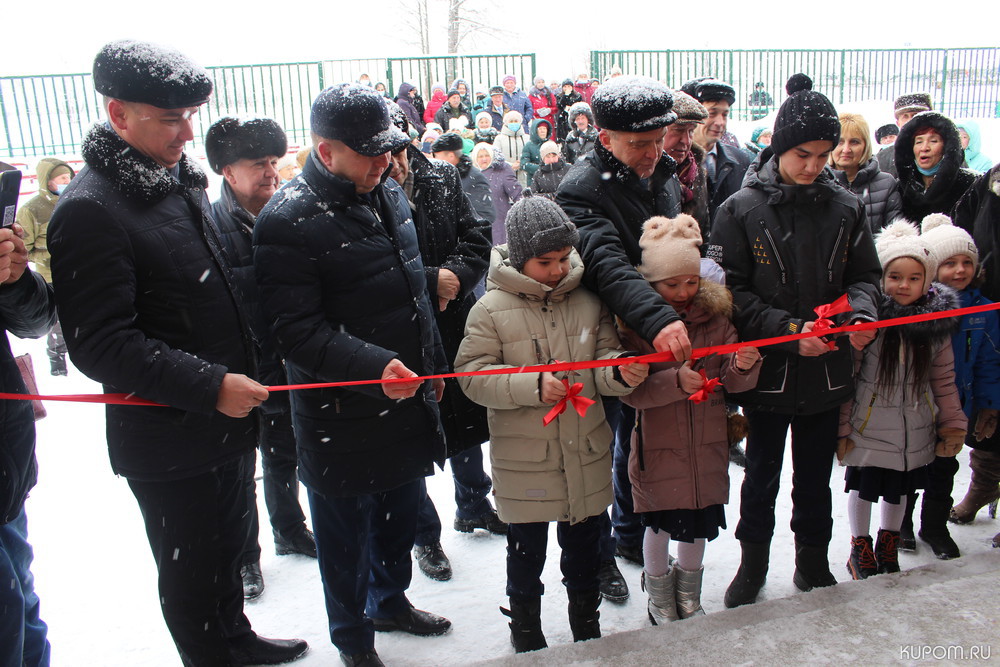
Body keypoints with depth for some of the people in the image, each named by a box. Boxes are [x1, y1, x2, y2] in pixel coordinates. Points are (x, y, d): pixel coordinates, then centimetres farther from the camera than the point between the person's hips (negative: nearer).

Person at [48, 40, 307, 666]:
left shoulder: (182, 180, 8)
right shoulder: (90, 211, -20)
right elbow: (101, 345, -23)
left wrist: (244, 372, 15)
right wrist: (210, 385, -26)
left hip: (227, 419, 9)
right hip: (169, 442, -8)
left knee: (229, 543, 26)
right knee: (192, 569, 11)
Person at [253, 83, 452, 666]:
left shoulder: (389, 193, 6)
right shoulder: (288, 222, -20)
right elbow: (297, 330, -25)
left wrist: (433, 367, 18)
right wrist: (375, 366, -35)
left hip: (408, 399, 7)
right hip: (342, 419, -7)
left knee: (401, 515, 24)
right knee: (348, 537, 12)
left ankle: (391, 600, 49)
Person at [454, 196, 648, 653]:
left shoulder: (588, 301, -2)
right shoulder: (491, 310, -11)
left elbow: (604, 357, 2)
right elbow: (472, 375, -13)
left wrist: (621, 371, -21)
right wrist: (533, 386, -25)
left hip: (586, 456, 3)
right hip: (523, 460, -3)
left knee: (584, 549, 21)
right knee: (527, 552, 17)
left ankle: (587, 625, 45)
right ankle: (526, 631, 41)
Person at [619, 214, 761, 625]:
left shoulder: (715, 315, -2)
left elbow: (732, 381, -1)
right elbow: (629, 391, -18)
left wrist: (743, 367, -23)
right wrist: (675, 381, -32)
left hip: (707, 443, 3)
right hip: (659, 445, -3)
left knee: (700, 523, 16)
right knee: (660, 523, 10)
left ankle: (689, 596, 44)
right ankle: (659, 598, 39)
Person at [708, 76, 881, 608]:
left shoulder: (846, 208, 1)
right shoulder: (741, 210, -9)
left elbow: (864, 274, 9)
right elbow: (730, 289, -11)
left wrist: (861, 311, -14)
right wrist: (789, 330, -20)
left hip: (827, 368, 3)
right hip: (766, 367, -2)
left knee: (816, 476, 17)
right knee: (761, 474, 13)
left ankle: (812, 559, 37)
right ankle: (753, 560, 33)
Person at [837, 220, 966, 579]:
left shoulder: (936, 323, -3)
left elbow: (944, 380, 6)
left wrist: (953, 424, 7)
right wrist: (842, 427, -10)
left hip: (914, 430, 4)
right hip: (869, 425, -3)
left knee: (898, 489, 18)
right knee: (863, 487, 10)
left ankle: (888, 546, 40)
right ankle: (860, 550, 31)